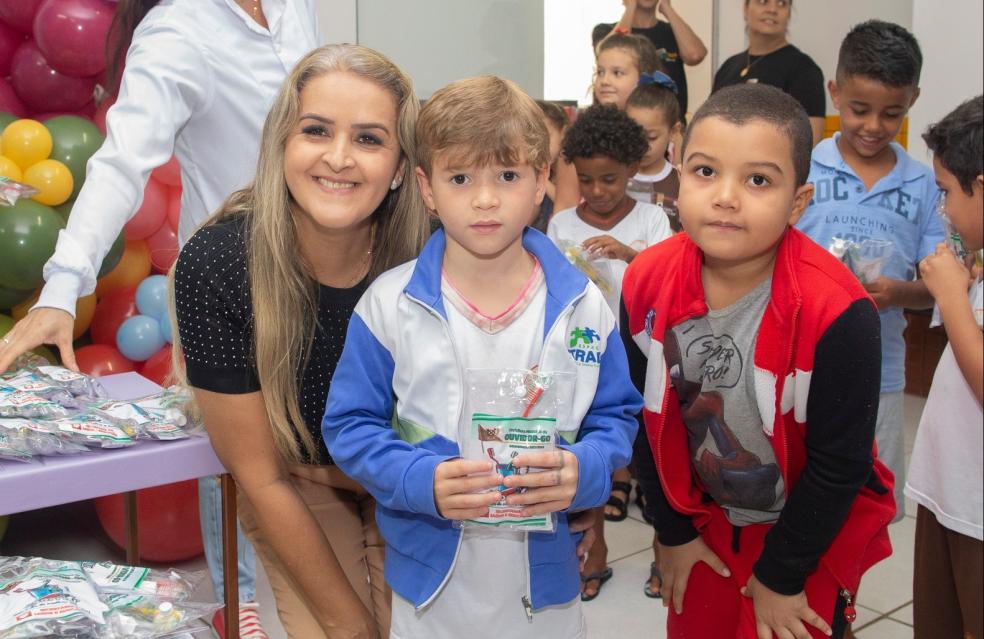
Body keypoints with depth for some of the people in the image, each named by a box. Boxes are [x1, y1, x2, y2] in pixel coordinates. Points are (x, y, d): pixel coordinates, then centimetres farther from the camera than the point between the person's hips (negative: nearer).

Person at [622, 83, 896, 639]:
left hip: (812, 533, -4)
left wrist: (780, 577, -11)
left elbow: (839, 464, -19)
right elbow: (648, 419, -3)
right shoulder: (647, 284, -16)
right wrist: (674, 530, 3)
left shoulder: (835, 312, -29)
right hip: (706, 520, 4)